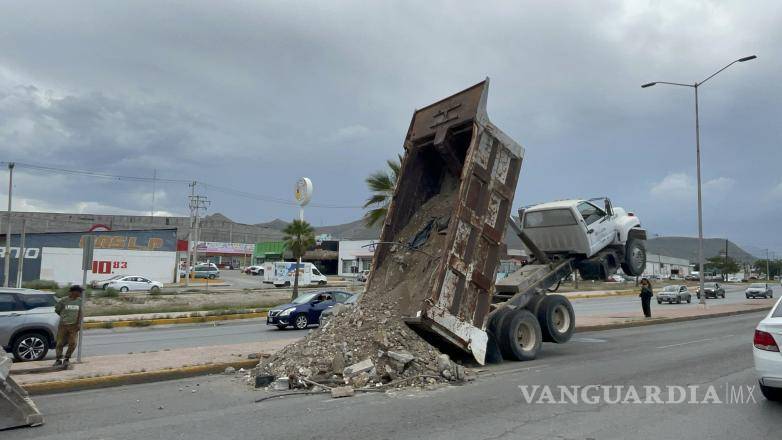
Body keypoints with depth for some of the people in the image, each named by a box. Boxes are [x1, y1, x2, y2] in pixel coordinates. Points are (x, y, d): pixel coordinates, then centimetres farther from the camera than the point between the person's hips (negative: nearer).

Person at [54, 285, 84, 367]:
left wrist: (79, 323, 4)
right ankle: (58, 360, 22)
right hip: (63, 325, -2)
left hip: (74, 326, 2)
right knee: (60, 343, 5)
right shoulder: (64, 300, -7)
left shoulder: (79, 301, 3)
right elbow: (57, 310, 6)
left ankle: (67, 359, 12)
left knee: (72, 343, -6)